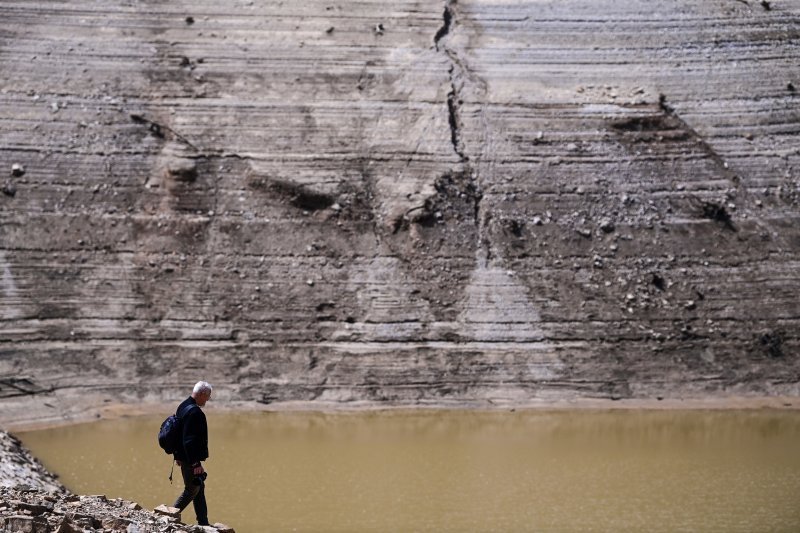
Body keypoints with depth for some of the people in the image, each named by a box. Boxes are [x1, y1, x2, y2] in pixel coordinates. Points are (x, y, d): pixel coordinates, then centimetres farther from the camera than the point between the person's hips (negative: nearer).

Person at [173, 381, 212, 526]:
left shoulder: (183, 406, 9)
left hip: (183, 455, 10)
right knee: (192, 489, 1)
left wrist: (177, 455, 22)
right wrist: (196, 463, -24)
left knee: (199, 487, 17)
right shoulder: (195, 412, -23)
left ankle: (203, 522, 23)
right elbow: (190, 440, -27)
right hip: (190, 459, -10)